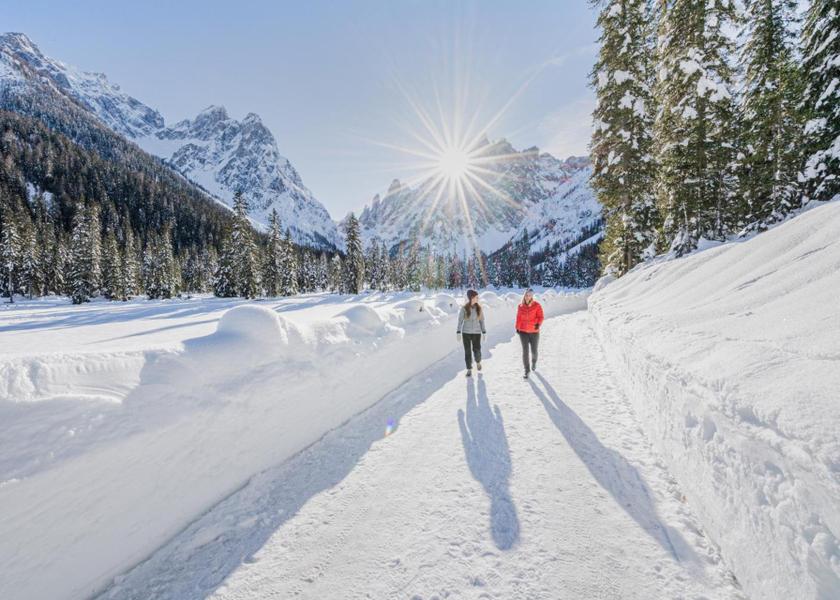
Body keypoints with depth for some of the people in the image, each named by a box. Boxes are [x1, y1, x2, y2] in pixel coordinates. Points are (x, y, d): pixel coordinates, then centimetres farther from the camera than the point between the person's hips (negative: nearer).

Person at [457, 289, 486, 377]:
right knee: (467, 352, 1)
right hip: (466, 333, -1)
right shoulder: (464, 308, -8)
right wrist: (459, 333, -10)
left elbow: (482, 320, 4)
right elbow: (460, 320, -5)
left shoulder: (479, 308, -1)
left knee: (477, 351, 1)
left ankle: (478, 362, 35)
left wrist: (484, 333, 2)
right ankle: (469, 370, 13)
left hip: (476, 333, 1)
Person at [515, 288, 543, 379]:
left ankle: (534, 362, 43)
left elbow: (540, 316, -12)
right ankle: (527, 370, 6)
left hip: (534, 332, -1)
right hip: (523, 331, 1)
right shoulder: (521, 306, 0)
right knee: (525, 351, -6)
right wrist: (517, 327, 12)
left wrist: (538, 324, -29)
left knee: (534, 350, 10)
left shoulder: (537, 305, -8)